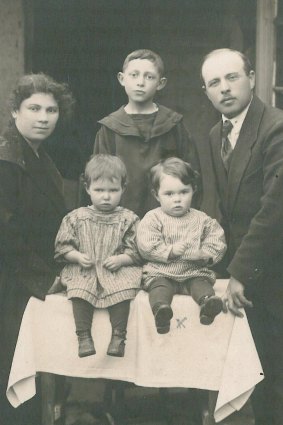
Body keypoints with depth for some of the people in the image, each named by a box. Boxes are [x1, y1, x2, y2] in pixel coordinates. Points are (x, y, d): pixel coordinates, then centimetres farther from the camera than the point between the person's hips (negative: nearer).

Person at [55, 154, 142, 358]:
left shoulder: (128, 219, 4)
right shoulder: (76, 218, 7)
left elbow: (136, 251, 2)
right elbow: (63, 246, 8)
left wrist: (120, 260, -15)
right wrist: (78, 257, -9)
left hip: (118, 270, 0)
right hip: (84, 270, 1)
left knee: (123, 288, -30)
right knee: (79, 291, -29)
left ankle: (118, 335, -17)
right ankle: (84, 336, -18)